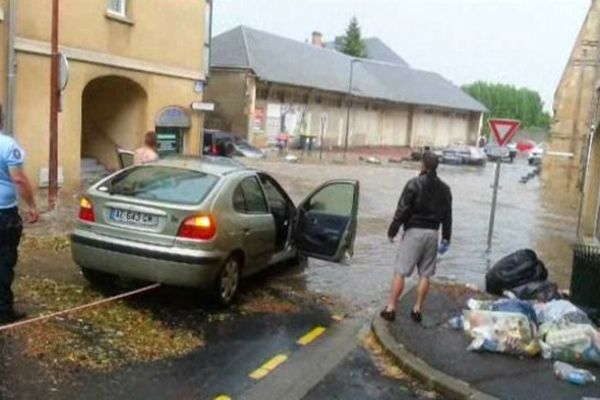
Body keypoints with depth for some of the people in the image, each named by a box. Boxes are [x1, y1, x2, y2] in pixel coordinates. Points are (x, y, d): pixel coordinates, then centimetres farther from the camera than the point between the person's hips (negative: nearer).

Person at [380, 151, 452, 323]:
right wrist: (446, 239, 18)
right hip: (432, 233, 5)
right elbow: (447, 217, 12)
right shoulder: (444, 189, 9)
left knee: (400, 272, -1)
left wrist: (392, 231, -3)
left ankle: (391, 309, 0)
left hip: (414, 231, -5)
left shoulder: (414, 184, -9)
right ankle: (417, 310, 13)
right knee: (425, 274, 10)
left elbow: (402, 210, -11)